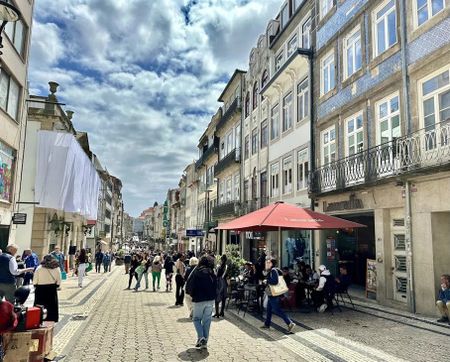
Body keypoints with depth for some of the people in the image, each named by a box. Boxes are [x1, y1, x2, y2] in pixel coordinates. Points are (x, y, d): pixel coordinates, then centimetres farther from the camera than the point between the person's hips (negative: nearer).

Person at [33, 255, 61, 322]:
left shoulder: (39, 268, -7)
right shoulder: (57, 268, -2)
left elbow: (35, 280, -4)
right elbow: (58, 280, 1)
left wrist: (35, 287, 11)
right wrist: (56, 287, 13)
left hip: (41, 289, -1)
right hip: (52, 289, 2)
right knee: (52, 306, 10)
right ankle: (51, 320, 13)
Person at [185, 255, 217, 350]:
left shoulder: (196, 272, -7)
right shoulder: (212, 273, 2)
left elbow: (188, 286, -5)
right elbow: (216, 287, 6)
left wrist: (192, 294, 10)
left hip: (198, 300, -3)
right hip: (210, 300, 3)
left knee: (196, 319, 13)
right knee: (207, 321, 11)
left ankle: (201, 337, -4)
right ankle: (205, 342, 13)